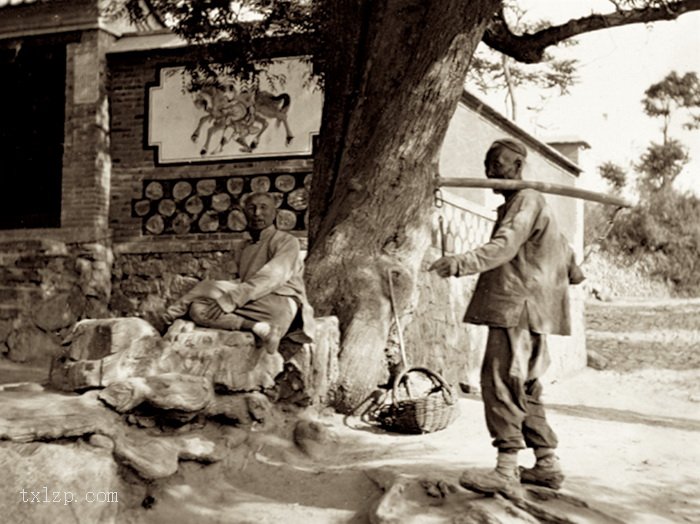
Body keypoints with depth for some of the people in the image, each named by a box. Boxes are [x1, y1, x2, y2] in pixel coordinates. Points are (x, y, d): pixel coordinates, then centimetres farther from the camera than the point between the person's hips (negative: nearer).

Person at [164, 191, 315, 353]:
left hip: (280, 301, -6)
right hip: (250, 305, 7)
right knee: (197, 308, -18)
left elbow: (270, 278, -14)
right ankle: (257, 327, -33)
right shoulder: (246, 246, 25)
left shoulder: (287, 242, 2)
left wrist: (228, 300, -22)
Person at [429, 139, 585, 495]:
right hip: (522, 311, 11)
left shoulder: (526, 201, -8)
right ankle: (547, 463, 18)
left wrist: (462, 263, -41)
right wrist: (572, 270, 55)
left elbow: (505, 245, -27)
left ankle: (506, 471, -16)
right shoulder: (524, 203, 24)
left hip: (519, 308, -11)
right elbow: (559, 243, 38)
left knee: (500, 381, -15)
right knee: (523, 389, 12)